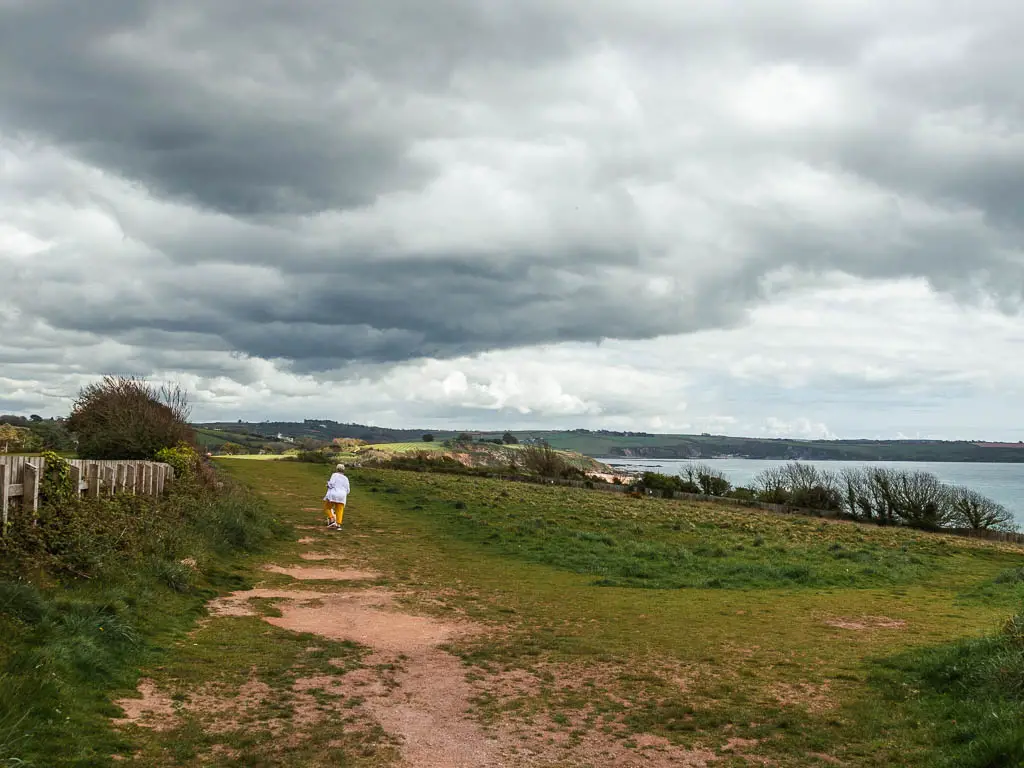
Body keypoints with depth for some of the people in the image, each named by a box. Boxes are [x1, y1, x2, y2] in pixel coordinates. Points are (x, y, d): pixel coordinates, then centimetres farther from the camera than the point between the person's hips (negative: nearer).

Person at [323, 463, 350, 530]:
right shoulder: (345, 478, 14)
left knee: (326, 508, 11)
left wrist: (328, 483, 10)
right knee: (339, 511, 3)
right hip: (341, 497, 4)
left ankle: (332, 520, -8)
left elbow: (331, 484, -12)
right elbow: (347, 490, 12)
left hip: (333, 495, -4)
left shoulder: (335, 475, 2)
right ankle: (338, 524, -12)